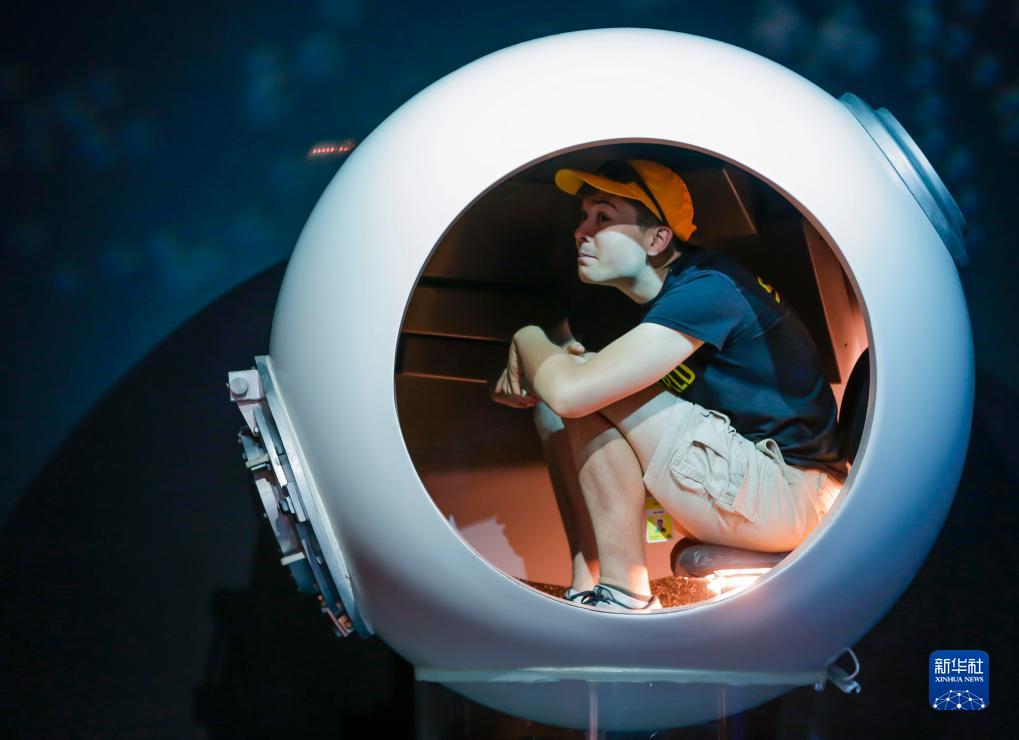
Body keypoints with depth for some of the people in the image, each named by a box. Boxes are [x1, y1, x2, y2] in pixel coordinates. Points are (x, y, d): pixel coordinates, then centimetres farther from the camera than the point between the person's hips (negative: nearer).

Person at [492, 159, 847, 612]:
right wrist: (525, 375, -2)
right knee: (551, 408, 5)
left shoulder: (707, 290, -21)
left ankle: (622, 593, -15)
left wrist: (528, 341, -7)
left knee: (587, 396, -19)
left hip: (790, 494, -10)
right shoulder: (659, 295, 10)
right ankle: (585, 588, -1)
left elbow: (573, 391, -30)